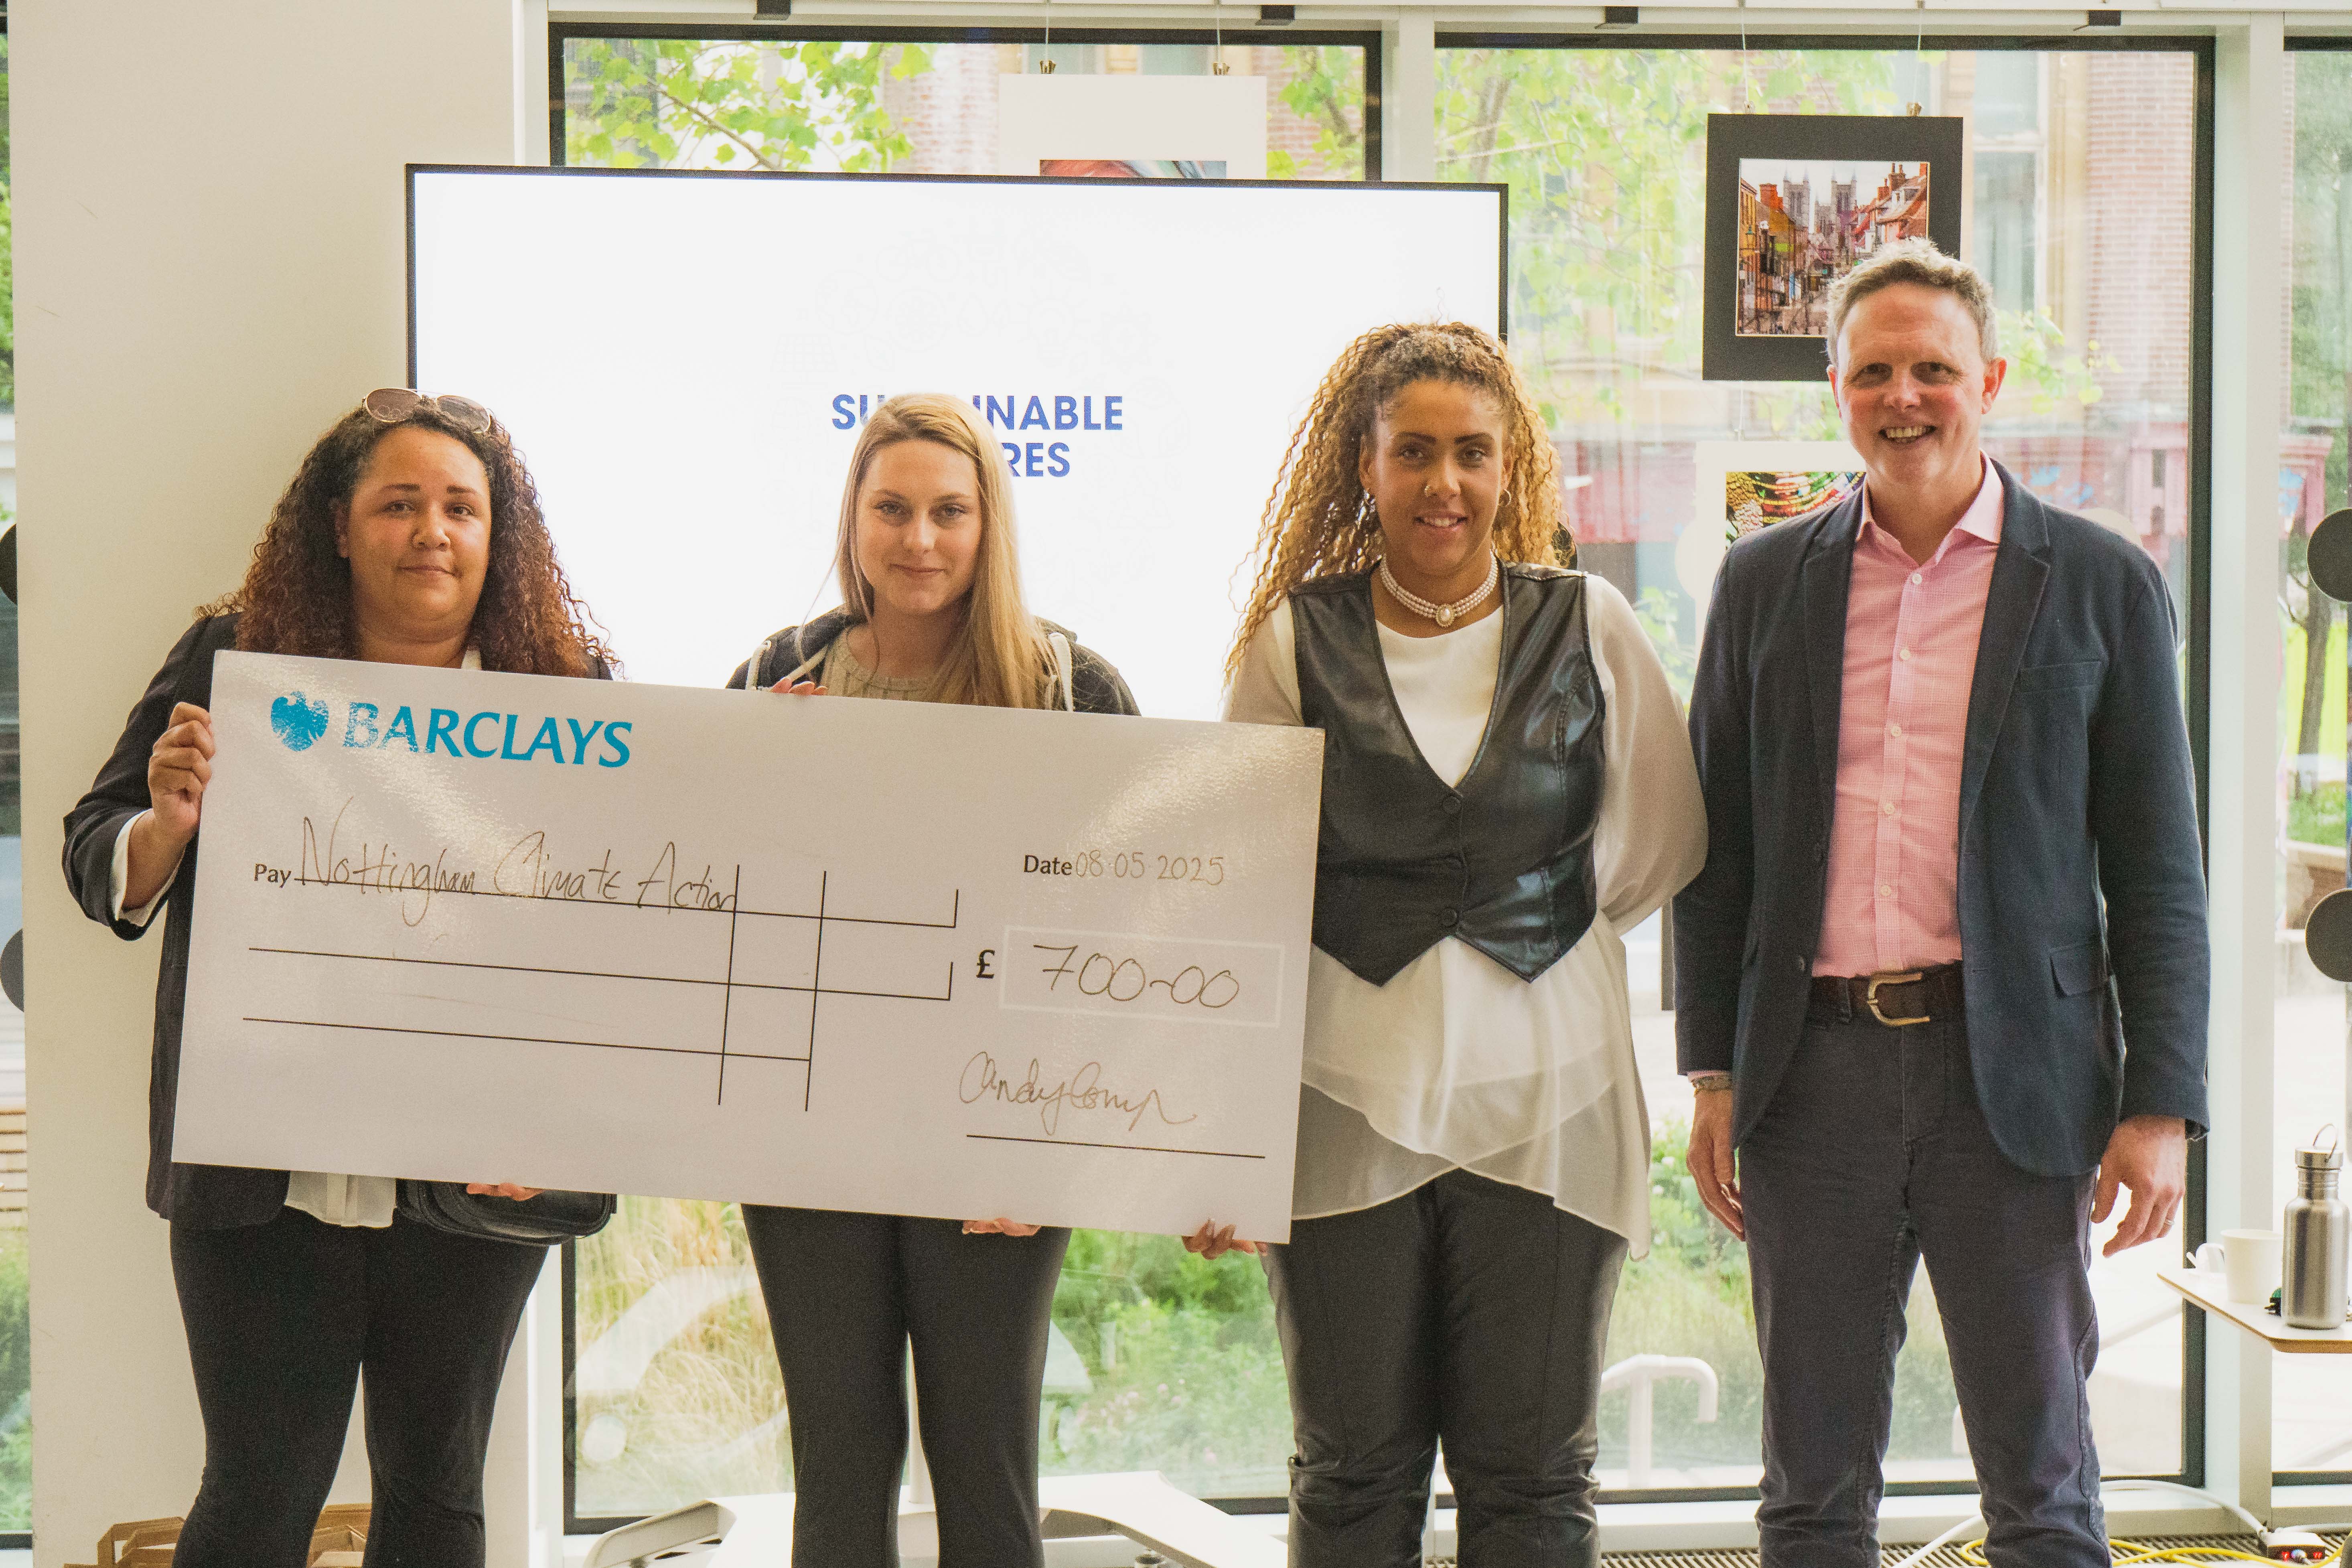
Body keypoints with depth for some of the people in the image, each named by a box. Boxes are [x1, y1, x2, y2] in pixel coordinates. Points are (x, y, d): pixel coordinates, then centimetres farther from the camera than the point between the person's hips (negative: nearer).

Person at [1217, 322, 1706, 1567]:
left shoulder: (1588, 628, 4)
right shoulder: (1297, 639, 3)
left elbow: (1659, 848, 14)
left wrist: (1528, 931, 8)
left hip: (1545, 1103, 0)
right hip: (1348, 1101, 0)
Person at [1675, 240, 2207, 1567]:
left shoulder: (2102, 586, 3)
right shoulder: (1766, 583, 10)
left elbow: (2158, 872, 2)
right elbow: (1717, 847, 12)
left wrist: (2160, 1106, -5)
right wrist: (1714, 1073, 5)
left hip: (2012, 1075, -2)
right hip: (1813, 1073, 2)